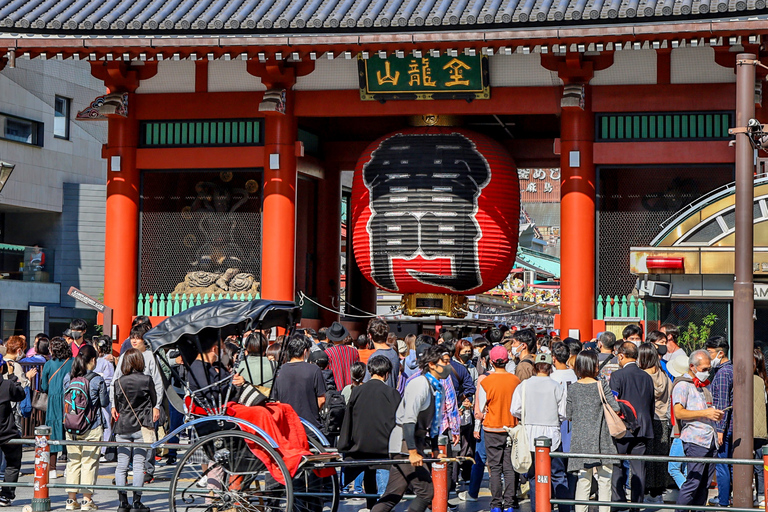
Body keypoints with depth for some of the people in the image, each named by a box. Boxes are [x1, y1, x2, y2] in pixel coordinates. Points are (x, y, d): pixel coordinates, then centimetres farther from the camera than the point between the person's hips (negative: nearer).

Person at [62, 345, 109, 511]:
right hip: (92, 427, -4)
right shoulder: (97, 380, -11)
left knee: (72, 462, 12)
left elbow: (65, 399, 10)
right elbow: (104, 403, -2)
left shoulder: (68, 378, 0)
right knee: (89, 462, 2)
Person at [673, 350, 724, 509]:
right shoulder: (682, 385, -5)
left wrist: (716, 415, 13)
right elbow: (678, 412, -16)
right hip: (695, 441, -8)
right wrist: (705, 413, -20)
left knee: (705, 484, 6)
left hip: (710, 440, 8)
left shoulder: (704, 386, 23)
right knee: (693, 482, -12)